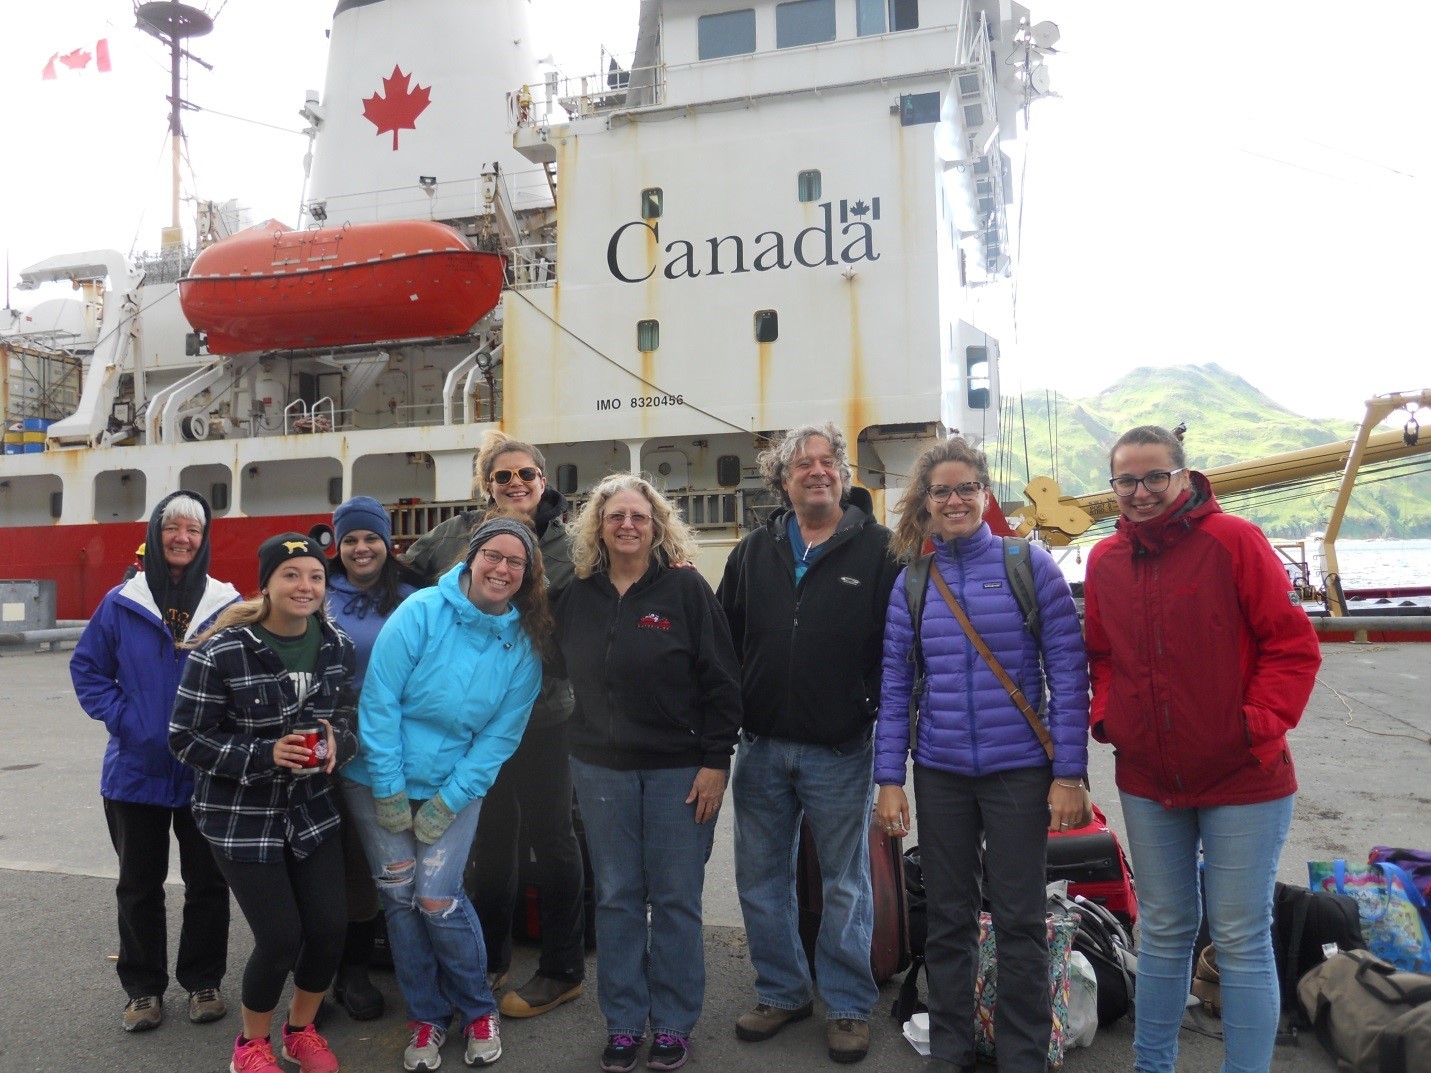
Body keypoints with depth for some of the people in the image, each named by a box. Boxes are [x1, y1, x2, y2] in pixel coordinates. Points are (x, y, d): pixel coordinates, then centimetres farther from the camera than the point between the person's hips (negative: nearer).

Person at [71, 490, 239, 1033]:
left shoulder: (228, 605, -5)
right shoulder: (122, 602, -4)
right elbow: (87, 668, 3)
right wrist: (120, 719, -9)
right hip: (137, 769, 1)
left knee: (207, 881, 11)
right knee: (139, 884, 14)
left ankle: (203, 981, 28)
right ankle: (143, 988, 29)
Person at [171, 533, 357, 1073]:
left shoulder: (336, 645, -3)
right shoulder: (220, 653, -18)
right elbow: (186, 738, -13)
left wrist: (337, 741, -15)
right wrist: (265, 754, -25)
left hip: (312, 809, 5)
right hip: (242, 816, -4)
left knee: (330, 926, 3)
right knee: (280, 937, -3)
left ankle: (302, 1029, 33)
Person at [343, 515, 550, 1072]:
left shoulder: (524, 644, -6)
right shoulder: (422, 611, -14)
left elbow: (502, 733, -3)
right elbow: (378, 699, -14)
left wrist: (449, 800, -9)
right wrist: (389, 790, -13)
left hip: (456, 788, 0)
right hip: (381, 780, 0)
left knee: (436, 897, -8)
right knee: (399, 895, 4)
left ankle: (478, 1010, 17)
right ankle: (426, 1018, 24)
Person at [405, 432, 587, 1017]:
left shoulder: (564, 545, -6)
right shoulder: (457, 533, 3)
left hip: (542, 712, -4)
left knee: (550, 835, 7)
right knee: (490, 835, 17)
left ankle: (562, 970, 23)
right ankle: (489, 960, 36)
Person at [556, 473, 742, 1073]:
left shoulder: (686, 589, -6)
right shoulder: (578, 596, 4)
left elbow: (721, 681, -7)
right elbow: (569, 677, 13)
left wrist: (715, 761, -10)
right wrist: (583, 751, 9)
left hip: (680, 769, -3)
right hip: (602, 769, 3)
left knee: (675, 899, 6)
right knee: (616, 898, 11)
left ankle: (673, 1024, 22)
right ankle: (623, 1023, 24)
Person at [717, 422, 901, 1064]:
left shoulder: (877, 550, -4)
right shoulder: (754, 553, 7)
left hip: (840, 752, -4)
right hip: (761, 748, 4)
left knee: (845, 885, 11)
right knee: (760, 879, 14)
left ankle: (848, 1006, 28)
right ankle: (782, 992, 33)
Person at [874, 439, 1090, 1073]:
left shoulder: (1029, 565, -4)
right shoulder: (912, 582, 4)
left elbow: (1068, 672, -5)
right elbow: (895, 686, 4)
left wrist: (1069, 773, -9)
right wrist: (889, 779, 0)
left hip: (1018, 771, -2)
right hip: (940, 775, 3)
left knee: (1019, 921, 7)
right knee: (947, 919, 13)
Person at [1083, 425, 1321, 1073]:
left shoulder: (1233, 540, -10)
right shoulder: (1104, 559, 4)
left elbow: (1293, 646, -9)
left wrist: (1260, 724, -16)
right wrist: (1106, 716, 0)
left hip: (1240, 779, -4)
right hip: (1146, 782, 5)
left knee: (1242, 939, 5)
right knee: (1164, 930, 17)